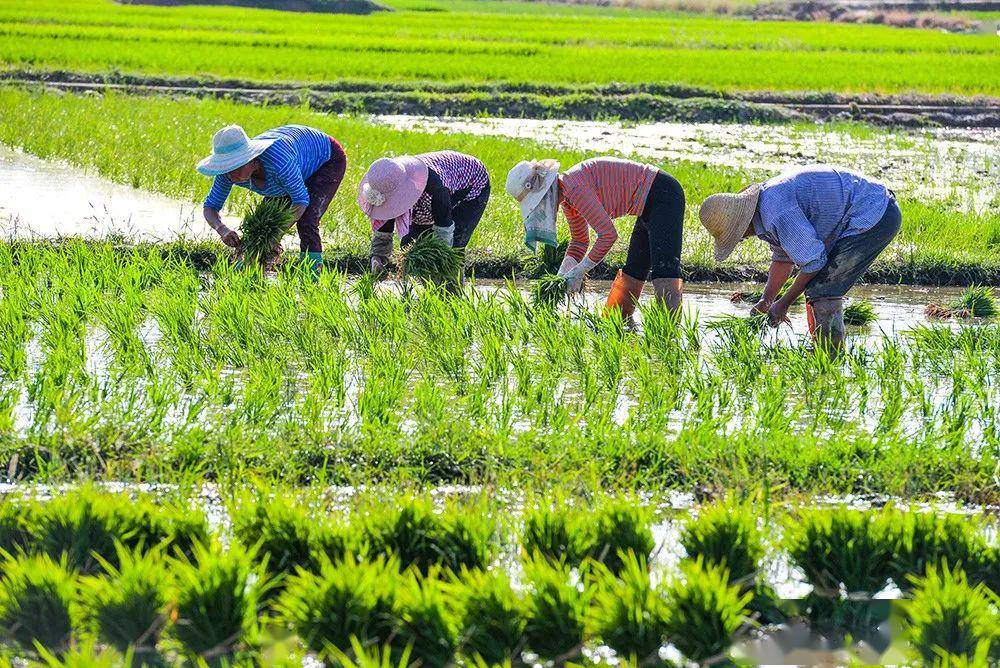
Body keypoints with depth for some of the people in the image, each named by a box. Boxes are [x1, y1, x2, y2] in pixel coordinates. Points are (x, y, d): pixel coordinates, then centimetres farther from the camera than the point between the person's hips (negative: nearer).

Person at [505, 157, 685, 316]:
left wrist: (578, 272, -16)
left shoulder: (575, 188, -22)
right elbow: (579, 242, 20)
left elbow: (608, 234, -25)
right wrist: (560, 277, 6)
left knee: (663, 270, -19)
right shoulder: (567, 198, 9)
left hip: (663, 196, -10)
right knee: (633, 271, 18)